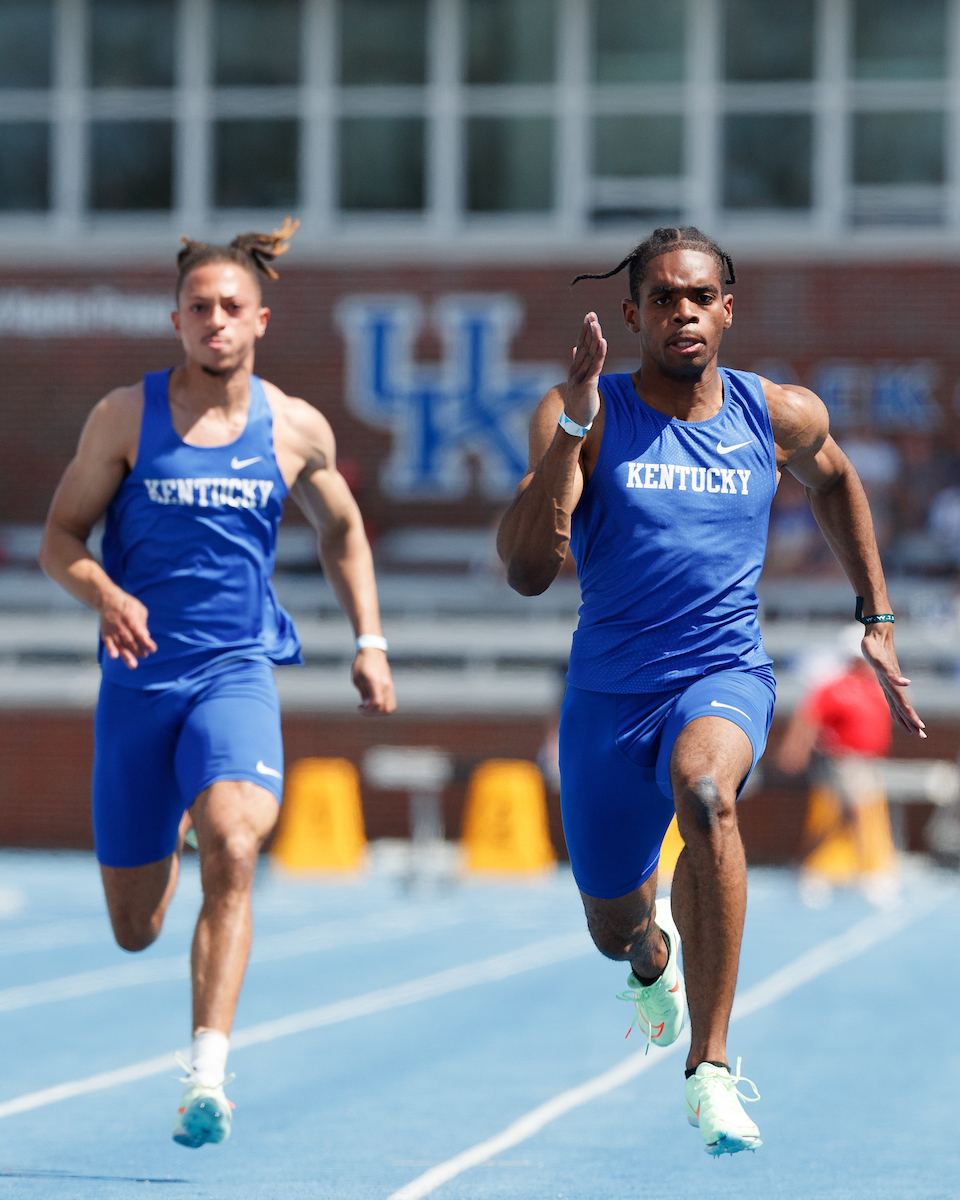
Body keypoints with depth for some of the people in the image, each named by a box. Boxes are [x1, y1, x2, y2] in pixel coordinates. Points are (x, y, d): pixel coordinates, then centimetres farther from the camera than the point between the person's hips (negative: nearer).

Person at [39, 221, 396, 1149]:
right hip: (137, 680, 1)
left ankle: (206, 1076, -30)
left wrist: (369, 641, 12)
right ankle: (160, 853, 49)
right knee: (135, 929, 9)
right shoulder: (126, 417, -1)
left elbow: (341, 530, 21)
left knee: (231, 847, -29)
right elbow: (59, 537, 1)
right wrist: (104, 593, -20)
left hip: (236, 672, -1)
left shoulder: (296, 430, 3)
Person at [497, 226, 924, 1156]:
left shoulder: (780, 416, -1)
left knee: (704, 788, -38)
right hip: (609, 694, 1)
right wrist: (573, 426, -28)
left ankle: (711, 1067, -33)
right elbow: (526, 571, -20)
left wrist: (877, 620, 21)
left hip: (724, 678, -1)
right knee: (613, 930, 17)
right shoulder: (584, 416, -8)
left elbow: (833, 483, 24)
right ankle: (654, 956, 61)